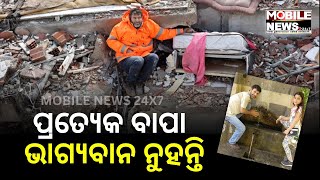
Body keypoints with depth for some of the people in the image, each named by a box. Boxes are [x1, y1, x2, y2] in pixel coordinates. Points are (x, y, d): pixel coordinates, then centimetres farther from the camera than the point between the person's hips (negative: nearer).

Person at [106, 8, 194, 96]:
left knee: (154, 57, -29)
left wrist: (182, 31, 3)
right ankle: (128, 84, -10)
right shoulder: (121, 27, -1)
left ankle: (139, 83, -13)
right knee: (138, 61, -37)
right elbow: (110, 40, 1)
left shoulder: (149, 25, 5)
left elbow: (163, 33, 8)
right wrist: (125, 49, -11)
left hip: (143, 56, 3)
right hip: (126, 58, -3)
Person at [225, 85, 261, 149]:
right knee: (242, 128, -9)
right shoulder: (246, 96, -17)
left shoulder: (245, 95, 13)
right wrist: (251, 113, -1)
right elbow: (242, 110, -17)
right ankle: (232, 142, 12)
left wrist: (251, 111, 5)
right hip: (229, 114, -9)